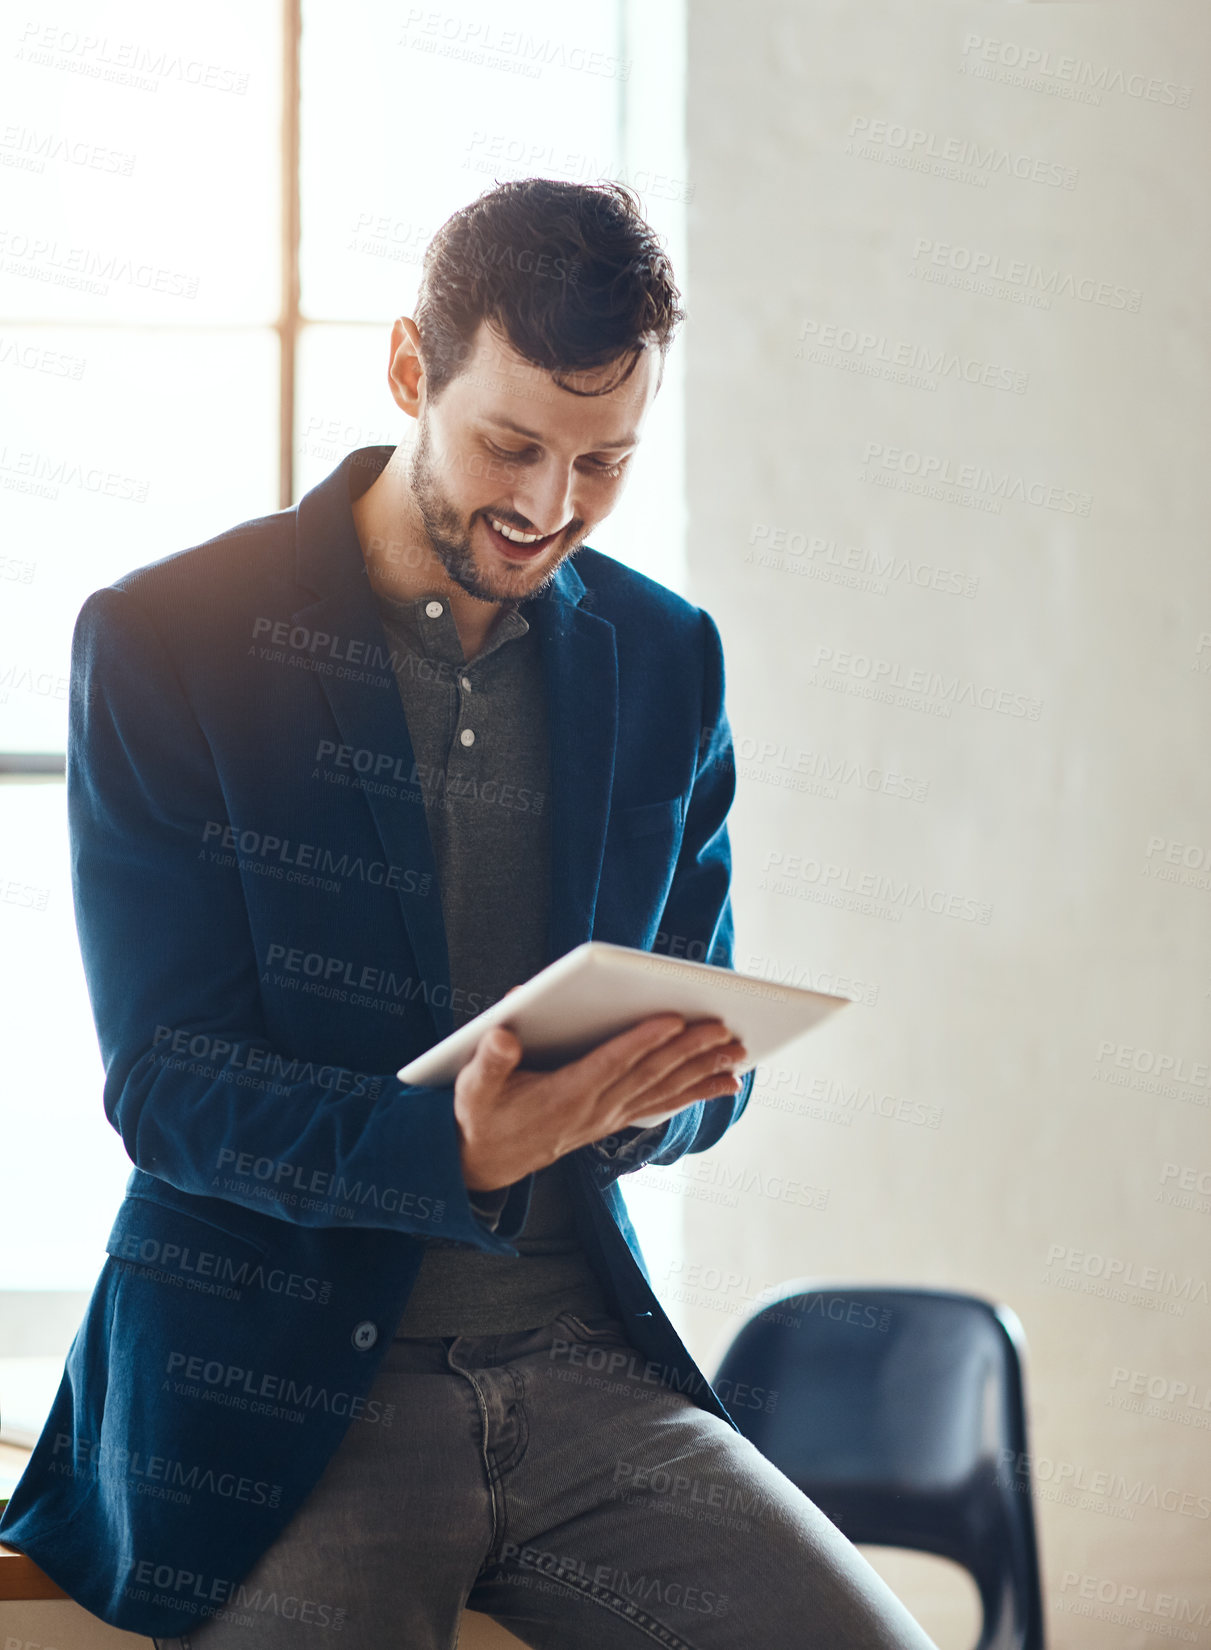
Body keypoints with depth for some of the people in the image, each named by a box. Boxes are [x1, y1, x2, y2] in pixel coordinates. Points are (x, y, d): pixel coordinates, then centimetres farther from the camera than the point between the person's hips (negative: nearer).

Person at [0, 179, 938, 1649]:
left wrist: (641, 1091, -9)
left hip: (583, 1356, 4)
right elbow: (166, 1084, -8)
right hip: (274, 1376, -3)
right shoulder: (161, 642, -3)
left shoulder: (666, 661, 10)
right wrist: (456, 1150, -26)